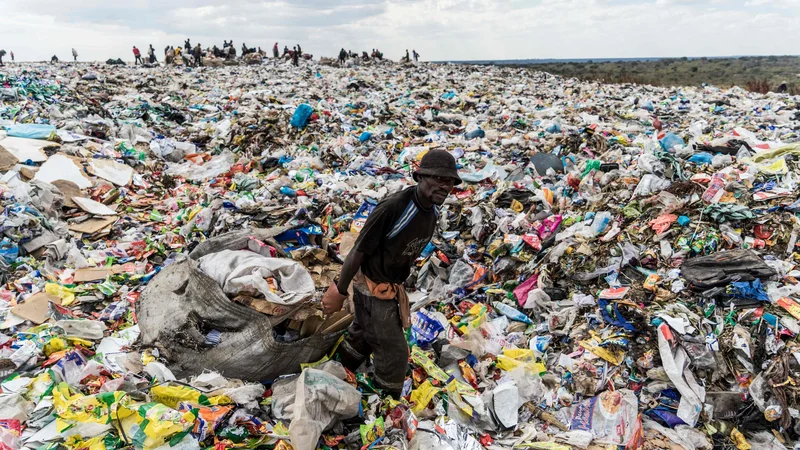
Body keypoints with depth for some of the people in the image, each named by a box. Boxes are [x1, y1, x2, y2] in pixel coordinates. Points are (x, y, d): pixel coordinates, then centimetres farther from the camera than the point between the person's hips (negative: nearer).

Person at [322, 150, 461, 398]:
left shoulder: (433, 211, -6)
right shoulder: (393, 207, -32)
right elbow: (359, 251, -24)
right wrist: (340, 291, -16)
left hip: (393, 288, 8)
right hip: (373, 290, -8)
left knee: (363, 337, 27)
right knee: (394, 354, 2)